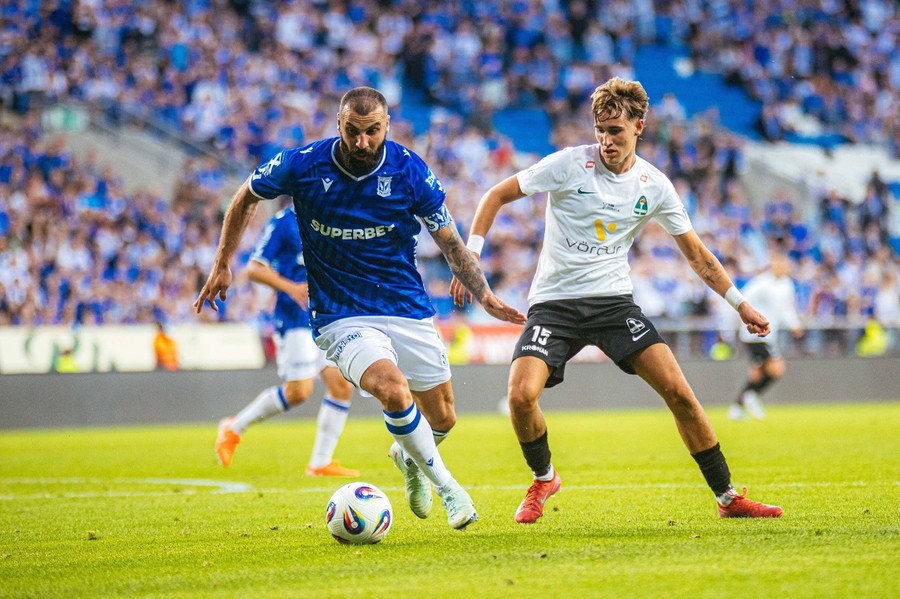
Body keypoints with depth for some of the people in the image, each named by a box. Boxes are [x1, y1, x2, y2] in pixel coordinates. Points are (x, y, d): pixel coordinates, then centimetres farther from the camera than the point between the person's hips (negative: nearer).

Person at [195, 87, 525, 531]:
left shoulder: (409, 170, -10)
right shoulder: (302, 165, -13)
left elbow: (449, 240, 1)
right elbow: (246, 197, 7)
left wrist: (483, 294, -12)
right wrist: (222, 265, 9)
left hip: (408, 310, 3)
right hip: (341, 316, -3)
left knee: (442, 419, 8)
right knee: (393, 389, -30)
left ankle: (408, 457, 46)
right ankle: (446, 485, -9)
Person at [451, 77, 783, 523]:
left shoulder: (654, 186, 1)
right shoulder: (569, 164, -8)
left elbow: (696, 253, 13)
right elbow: (496, 196, -2)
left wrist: (740, 304, 10)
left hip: (614, 301, 2)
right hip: (554, 302, -2)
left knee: (678, 390, -13)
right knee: (521, 395, -22)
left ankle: (727, 497, 1)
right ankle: (543, 478, 9)